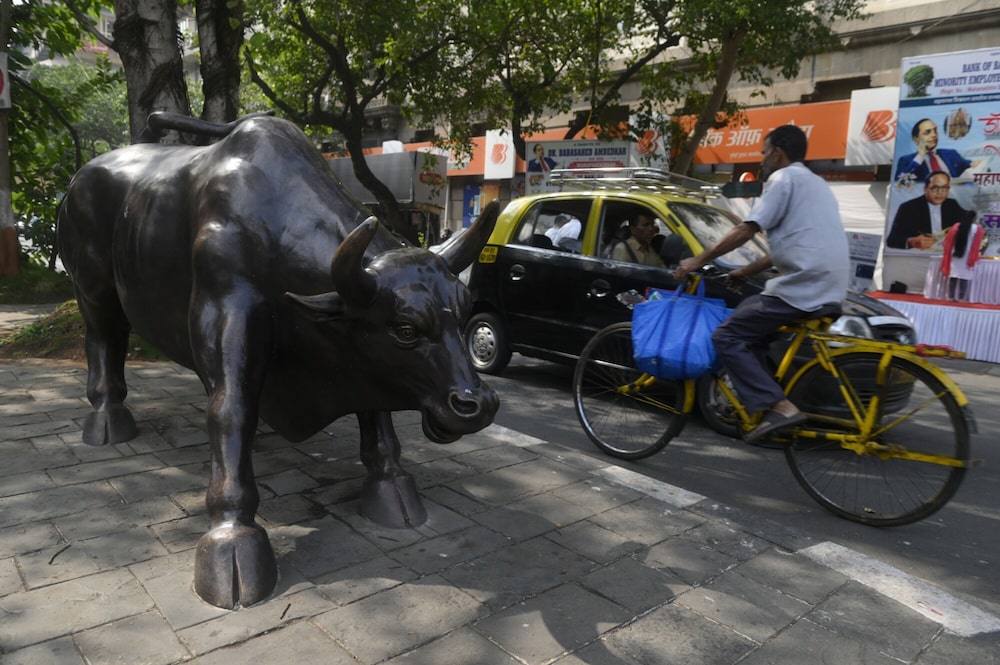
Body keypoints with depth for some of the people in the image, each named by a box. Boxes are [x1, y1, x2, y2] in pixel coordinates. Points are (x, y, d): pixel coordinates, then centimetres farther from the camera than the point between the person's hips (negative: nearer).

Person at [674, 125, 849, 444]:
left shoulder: (784, 178, -2)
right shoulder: (815, 183, 27)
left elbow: (746, 230, -10)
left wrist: (698, 260, -3)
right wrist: (746, 271, 28)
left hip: (802, 287, -10)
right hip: (827, 287, 10)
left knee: (727, 337, -6)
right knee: (748, 329, 21)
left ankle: (780, 407, -14)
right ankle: (767, 403, 16)